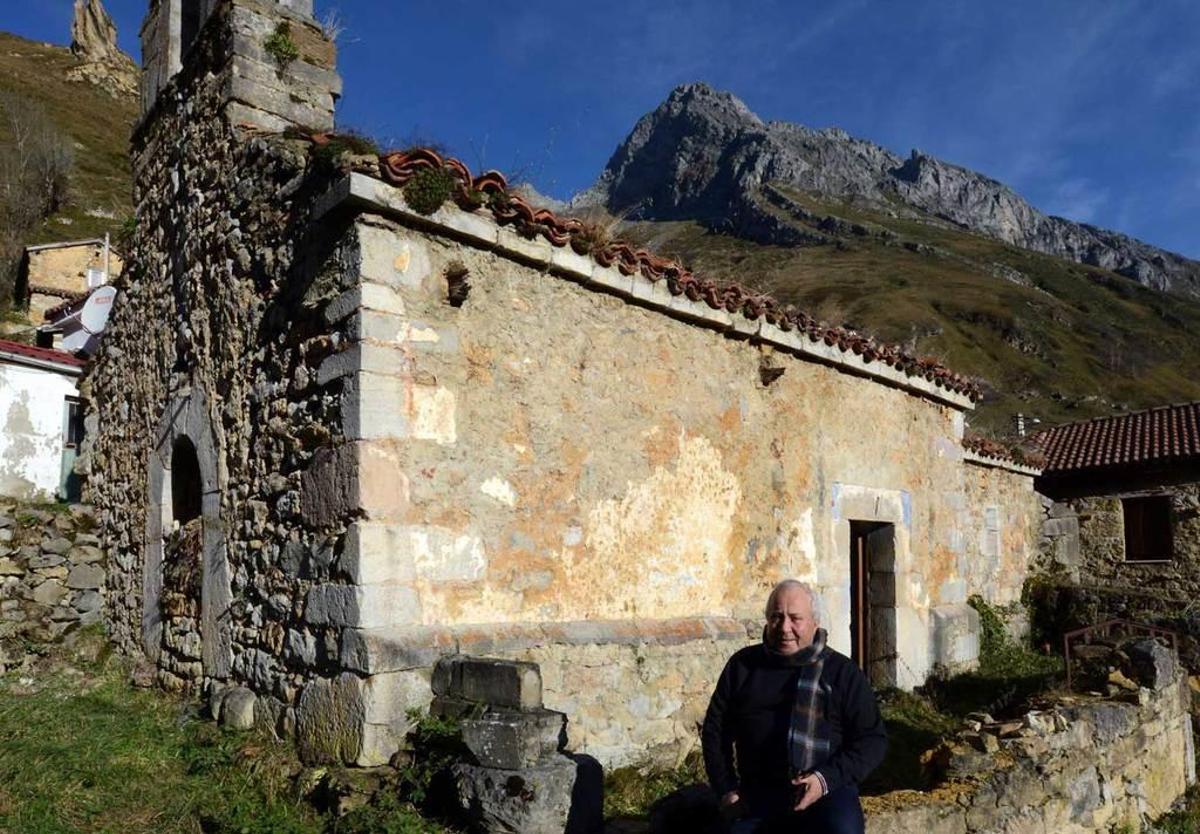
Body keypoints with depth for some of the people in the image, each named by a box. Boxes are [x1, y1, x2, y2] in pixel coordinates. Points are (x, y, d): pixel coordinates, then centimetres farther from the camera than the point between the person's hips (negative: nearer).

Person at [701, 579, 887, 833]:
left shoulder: (843, 672, 3)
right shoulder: (742, 665, 10)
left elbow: (872, 738, 2)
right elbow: (716, 728, 16)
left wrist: (828, 778, -13)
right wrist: (726, 789, 6)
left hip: (827, 790, -2)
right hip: (757, 794, 2)